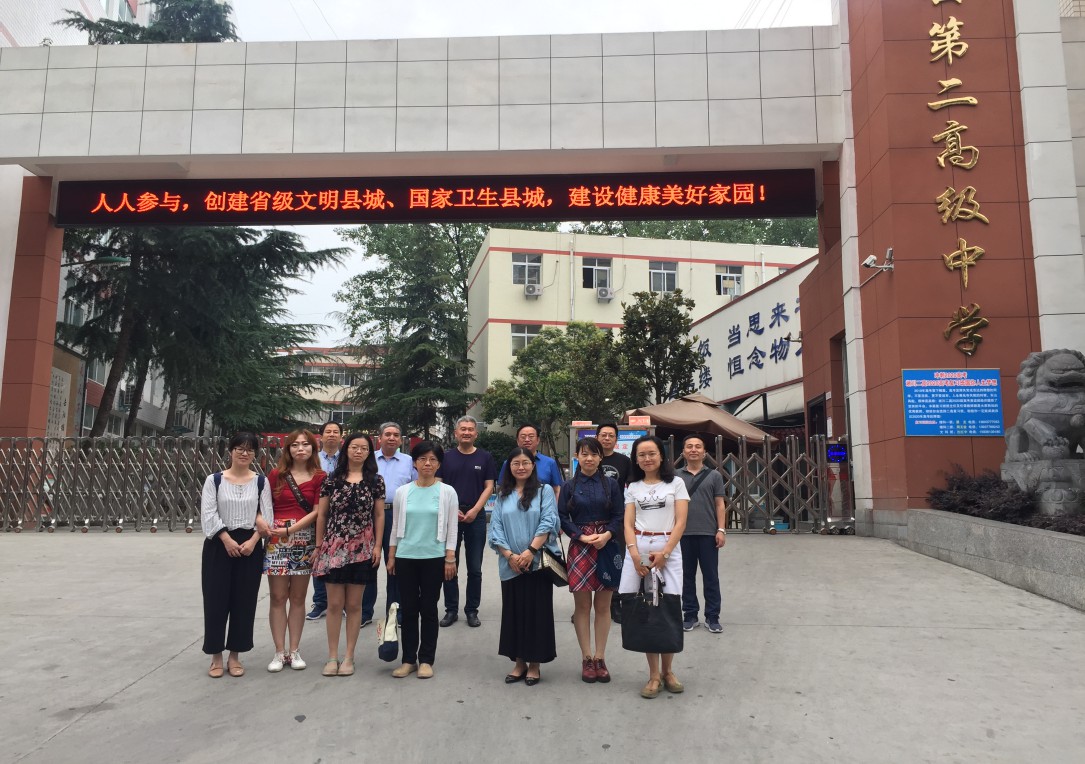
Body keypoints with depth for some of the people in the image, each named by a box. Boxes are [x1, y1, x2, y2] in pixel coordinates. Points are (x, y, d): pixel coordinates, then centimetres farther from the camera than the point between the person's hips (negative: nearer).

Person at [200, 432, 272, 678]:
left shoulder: (261, 482, 4)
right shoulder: (214, 480, 1)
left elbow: (267, 516, 0)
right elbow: (208, 514, -7)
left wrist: (253, 541, -13)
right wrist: (227, 540, -15)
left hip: (251, 545, 1)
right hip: (219, 544, -1)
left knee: (244, 601, 5)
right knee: (216, 599, 1)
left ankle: (235, 655, 18)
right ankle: (216, 656, 15)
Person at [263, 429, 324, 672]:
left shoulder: (319, 478, 2)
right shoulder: (276, 475, 5)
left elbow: (316, 511, -5)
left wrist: (290, 529, -14)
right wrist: (268, 528, -12)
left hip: (304, 540, 0)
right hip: (276, 540, 0)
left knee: (298, 598, 7)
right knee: (278, 597, 2)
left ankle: (294, 651, 16)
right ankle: (279, 652, 10)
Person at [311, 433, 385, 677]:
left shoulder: (375, 481, 3)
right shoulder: (332, 480, 3)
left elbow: (379, 515, 4)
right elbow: (321, 514, 7)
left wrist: (377, 546, -2)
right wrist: (319, 545, 5)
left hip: (362, 549, 0)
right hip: (334, 547, 0)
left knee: (354, 605, 6)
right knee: (334, 604, 5)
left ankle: (349, 657, 17)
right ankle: (332, 656, 15)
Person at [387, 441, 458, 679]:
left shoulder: (447, 492, -1)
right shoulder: (403, 492, 4)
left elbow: (452, 529, -1)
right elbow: (396, 527, 9)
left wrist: (450, 559, -6)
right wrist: (391, 556, 7)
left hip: (434, 558, -2)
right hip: (405, 557, 2)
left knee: (428, 609, 5)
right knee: (408, 609, 7)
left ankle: (426, 660, 15)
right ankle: (409, 659, 18)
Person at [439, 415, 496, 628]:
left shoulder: (485, 457, 5)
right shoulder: (446, 457, 5)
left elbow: (489, 487, 2)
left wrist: (475, 510, -10)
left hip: (476, 517, 0)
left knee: (475, 568, 6)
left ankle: (472, 610, 16)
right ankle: (451, 610, 16)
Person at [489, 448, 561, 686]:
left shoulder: (544, 491, 1)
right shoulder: (503, 496, 10)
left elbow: (548, 524, -8)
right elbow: (496, 528, 3)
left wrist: (530, 551, -18)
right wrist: (510, 555, -10)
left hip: (538, 563, -3)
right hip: (510, 565, 3)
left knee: (537, 611, 2)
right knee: (513, 611, 8)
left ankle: (534, 664, 13)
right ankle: (519, 662, 21)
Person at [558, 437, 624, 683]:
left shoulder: (611, 485, 5)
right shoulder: (570, 487, 4)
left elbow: (620, 515, 3)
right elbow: (562, 517, 1)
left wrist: (607, 535, -14)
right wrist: (583, 537, -11)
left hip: (606, 546, 1)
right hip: (580, 548, 0)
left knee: (603, 606, 5)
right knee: (582, 605, 2)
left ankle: (600, 657, 15)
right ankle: (587, 658, 12)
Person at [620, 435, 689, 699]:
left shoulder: (676, 483, 5)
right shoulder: (633, 488, 12)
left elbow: (680, 521, -1)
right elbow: (628, 523, 5)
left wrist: (664, 553, -11)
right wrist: (634, 552, -11)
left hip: (668, 549, -2)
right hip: (638, 550, 2)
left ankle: (667, 670, 12)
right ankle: (654, 674, 7)